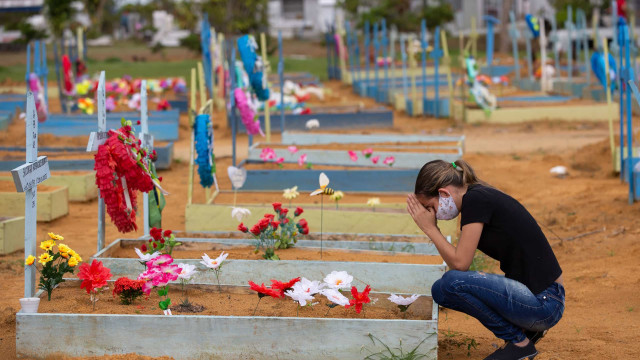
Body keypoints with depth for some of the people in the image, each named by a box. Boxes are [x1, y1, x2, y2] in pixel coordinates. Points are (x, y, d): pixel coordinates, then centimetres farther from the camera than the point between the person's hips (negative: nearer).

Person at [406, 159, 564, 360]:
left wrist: (430, 228, -7)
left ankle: (518, 342, -4)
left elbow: (460, 263, -17)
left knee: (452, 283, -22)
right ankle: (525, 328, 11)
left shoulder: (475, 199, -16)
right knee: (441, 290, 8)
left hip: (545, 304, -10)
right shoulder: (480, 195, 11)